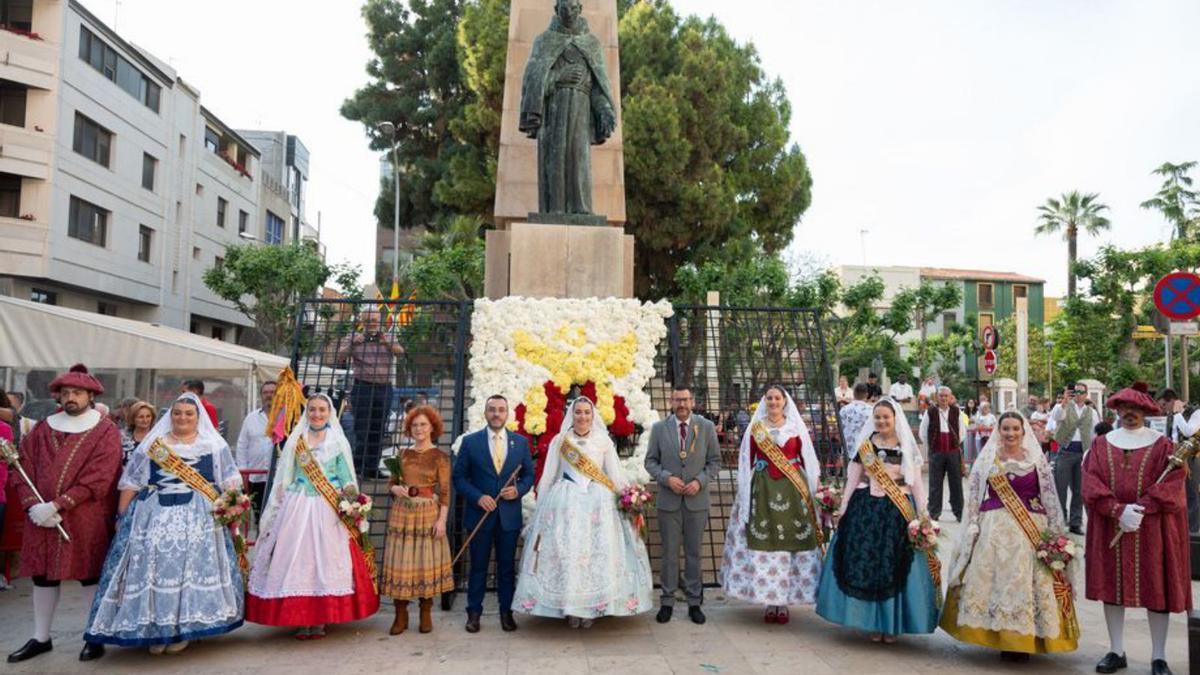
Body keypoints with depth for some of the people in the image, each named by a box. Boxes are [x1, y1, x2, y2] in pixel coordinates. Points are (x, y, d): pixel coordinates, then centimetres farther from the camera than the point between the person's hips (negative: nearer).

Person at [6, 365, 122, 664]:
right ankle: (40, 638, 25)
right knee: (43, 575, 11)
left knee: (90, 574, 4)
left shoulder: (106, 432, -5)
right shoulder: (42, 429, 9)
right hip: (41, 517, 4)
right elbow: (21, 469, 3)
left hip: (87, 520, -4)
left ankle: (95, 637, 15)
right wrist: (33, 505, -12)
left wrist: (57, 505, -18)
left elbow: (97, 479, -14)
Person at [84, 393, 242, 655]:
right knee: (153, 568, -2)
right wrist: (122, 516, 4)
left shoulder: (214, 445, 8)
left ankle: (184, 628, 6)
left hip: (198, 520, -1)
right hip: (155, 519, 2)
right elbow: (131, 483, 11)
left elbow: (230, 481, 5)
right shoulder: (152, 444, 12)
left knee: (192, 567, -6)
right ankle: (154, 629, 10)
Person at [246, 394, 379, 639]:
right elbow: (285, 478, 10)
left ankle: (320, 619, 7)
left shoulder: (339, 442, 6)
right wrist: (280, 507, 3)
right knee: (297, 559, -1)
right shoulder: (295, 440, 9)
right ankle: (301, 620, 6)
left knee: (325, 559, -1)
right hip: (298, 508, 1)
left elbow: (347, 479, 4)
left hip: (329, 509, -1)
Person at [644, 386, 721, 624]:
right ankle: (667, 602, 15)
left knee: (694, 553, 8)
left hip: (697, 500, 0)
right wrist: (666, 478, -13)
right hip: (668, 500, 0)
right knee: (669, 553, 5)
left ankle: (694, 602, 17)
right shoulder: (659, 428, 3)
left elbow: (715, 461, 4)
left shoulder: (706, 427, 2)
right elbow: (650, 461, 4)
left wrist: (700, 481, -12)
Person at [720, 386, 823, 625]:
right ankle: (769, 602, 11)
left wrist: (811, 492, 1)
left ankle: (784, 602, 11)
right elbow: (746, 463, 6)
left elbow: (808, 461, 8)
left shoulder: (796, 427, 7)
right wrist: (746, 493, 0)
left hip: (793, 491, 0)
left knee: (792, 540, -1)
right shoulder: (755, 429, 7)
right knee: (763, 541, -2)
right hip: (763, 491, 0)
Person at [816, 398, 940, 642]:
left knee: (894, 566, 1)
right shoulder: (865, 444, 5)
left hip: (898, 512, -1)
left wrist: (923, 515, -2)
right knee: (865, 563, -1)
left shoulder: (907, 447, 4)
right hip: (866, 509, 1)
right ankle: (873, 621, 12)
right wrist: (843, 509, 3)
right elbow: (853, 479, 7)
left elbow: (916, 482, 5)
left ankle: (892, 623, 15)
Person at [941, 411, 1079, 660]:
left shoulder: (1037, 459, 4)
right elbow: (973, 494, 6)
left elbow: (1050, 497, 3)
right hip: (993, 528, 1)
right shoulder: (987, 458, 6)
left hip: (1030, 530, -1)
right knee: (993, 580, 1)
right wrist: (973, 525, -1)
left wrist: (1054, 532, -2)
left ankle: (1023, 640, 12)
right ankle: (999, 637, 12)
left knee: (1025, 583, 0)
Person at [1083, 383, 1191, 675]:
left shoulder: (1163, 445, 1)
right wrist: (1118, 511, -17)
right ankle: (1116, 651, 17)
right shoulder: (1101, 444, 6)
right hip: (1109, 527, 2)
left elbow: (1171, 487, -9)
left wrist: (1138, 509, -18)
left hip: (1152, 529, -2)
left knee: (1156, 588, 3)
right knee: (1112, 587, 6)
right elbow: (1091, 484, -3)